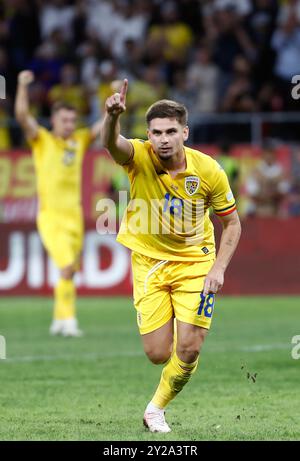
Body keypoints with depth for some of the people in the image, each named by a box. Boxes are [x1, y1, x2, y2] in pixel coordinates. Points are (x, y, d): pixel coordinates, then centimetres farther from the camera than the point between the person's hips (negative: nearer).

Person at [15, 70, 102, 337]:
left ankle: (59, 321, 23)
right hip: (51, 217, -5)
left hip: (75, 216, 5)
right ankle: (68, 320, -17)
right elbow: (22, 115, -15)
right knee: (67, 267, -19)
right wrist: (23, 85, -24)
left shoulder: (80, 141, 10)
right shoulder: (42, 140, -1)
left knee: (69, 272, 10)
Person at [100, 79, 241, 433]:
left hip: (195, 261, 0)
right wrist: (112, 115, -64)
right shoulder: (139, 157, -18)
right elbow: (111, 143, -42)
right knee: (158, 353, -6)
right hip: (149, 260, 0)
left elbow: (232, 222, -2)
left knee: (189, 349, -8)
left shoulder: (208, 171, -15)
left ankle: (157, 408, 20)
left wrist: (219, 268, -13)